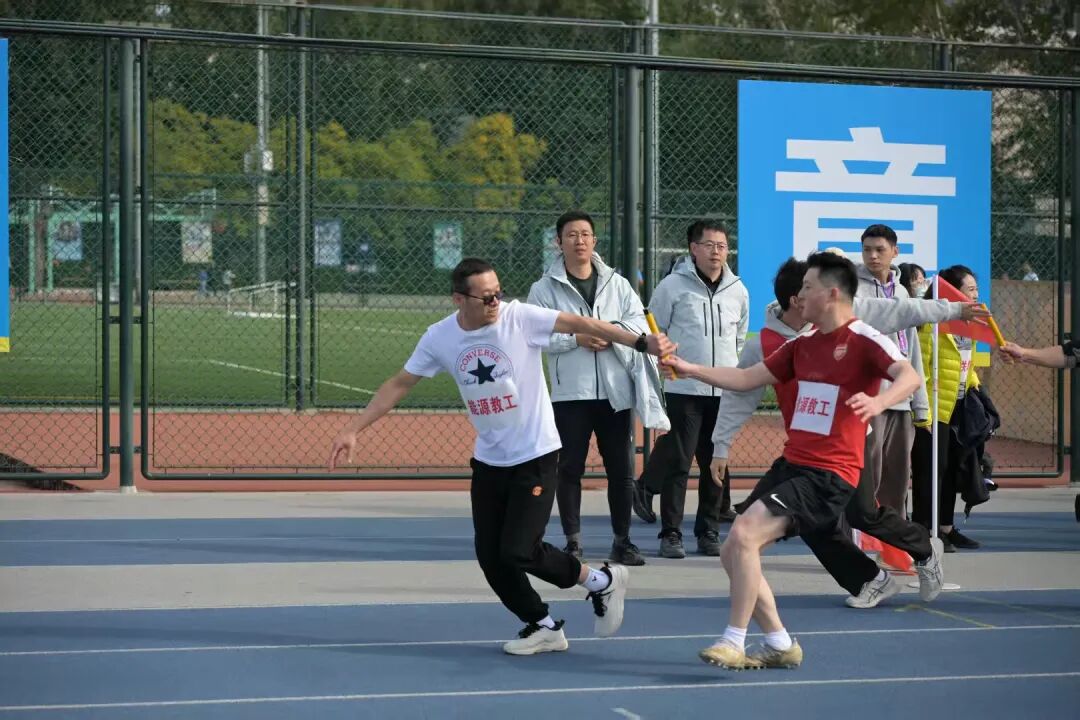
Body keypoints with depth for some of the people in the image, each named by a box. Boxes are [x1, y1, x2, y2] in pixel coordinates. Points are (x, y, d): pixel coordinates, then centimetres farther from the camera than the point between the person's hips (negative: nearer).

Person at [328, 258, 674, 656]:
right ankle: (543, 627, 22)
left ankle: (600, 581, 11)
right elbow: (399, 385, 6)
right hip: (488, 460, 5)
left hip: (535, 456, -5)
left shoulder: (519, 317, -16)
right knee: (490, 556, 4)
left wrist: (641, 342, -33)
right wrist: (353, 430, 3)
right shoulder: (439, 338, -4)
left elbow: (582, 324, -22)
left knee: (517, 552, -12)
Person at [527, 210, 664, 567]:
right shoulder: (545, 288, 1)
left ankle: (622, 541, 13)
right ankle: (573, 541, 12)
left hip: (616, 391, 2)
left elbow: (638, 323, 1)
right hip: (570, 393, -2)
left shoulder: (617, 284, 10)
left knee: (622, 469, 4)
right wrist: (578, 339, -18)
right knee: (570, 468, 3)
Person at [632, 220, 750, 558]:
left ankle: (708, 531, 15)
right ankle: (671, 533, -1)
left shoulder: (737, 290, 10)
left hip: (725, 391, 4)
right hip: (683, 390, -4)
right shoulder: (673, 286, -4)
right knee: (678, 463, -6)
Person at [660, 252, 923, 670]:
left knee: (744, 535, -22)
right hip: (791, 463, 9)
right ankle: (779, 645, 18)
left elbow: (910, 376, -27)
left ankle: (734, 642, -13)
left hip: (828, 474, -9)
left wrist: (877, 403, -47)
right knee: (732, 554, 6)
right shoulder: (802, 345, 14)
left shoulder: (864, 340, -11)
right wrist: (691, 370, 10)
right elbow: (746, 379, 19)